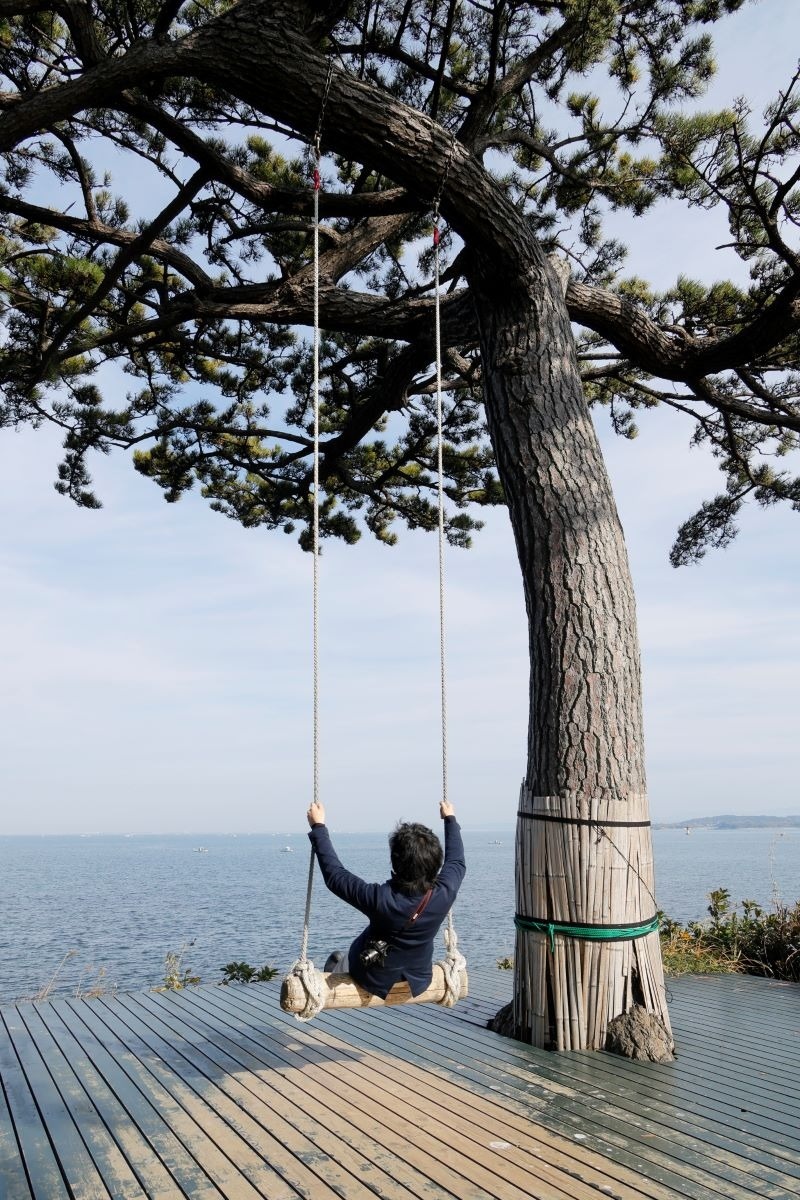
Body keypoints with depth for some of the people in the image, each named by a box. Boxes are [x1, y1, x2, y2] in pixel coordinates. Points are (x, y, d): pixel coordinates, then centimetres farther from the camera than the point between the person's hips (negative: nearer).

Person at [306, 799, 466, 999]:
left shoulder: (380, 899, -37)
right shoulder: (444, 893, -27)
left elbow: (334, 875, -22)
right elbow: (457, 862, -4)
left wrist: (318, 827, -14)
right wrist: (450, 819, 11)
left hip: (375, 984, -3)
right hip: (418, 984, 3)